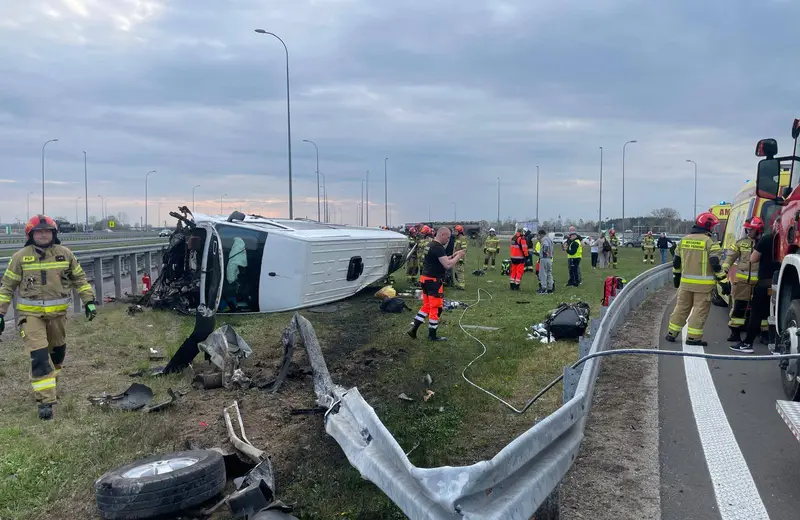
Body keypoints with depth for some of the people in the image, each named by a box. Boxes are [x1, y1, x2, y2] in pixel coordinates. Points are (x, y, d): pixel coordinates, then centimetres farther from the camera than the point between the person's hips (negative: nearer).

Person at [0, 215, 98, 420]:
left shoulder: (65, 254, 2)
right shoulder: (20, 257, -3)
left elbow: (79, 278, 11)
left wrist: (89, 300, 4)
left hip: (57, 312, 3)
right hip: (30, 313, -3)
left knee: (58, 351, 19)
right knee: (39, 355, -12)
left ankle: (50, 382, 46)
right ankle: (45, 401, -10)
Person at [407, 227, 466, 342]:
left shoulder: (431, 245, 13)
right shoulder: (438, 248, -19)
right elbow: (448, 265, -24)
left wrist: (453, 256, 11)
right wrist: (458, 257, -11)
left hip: (426, 279, 10)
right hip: (434, 281, -10)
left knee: (427, 306, 17)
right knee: (436, 308, 2)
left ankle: (413, 329, 13)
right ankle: (432, 335, 11)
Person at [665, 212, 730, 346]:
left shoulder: (684, 240, 8)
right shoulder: (709, 242, -10)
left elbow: (677, 261, 15)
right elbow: (716, 264, -13)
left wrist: (677, 276, 27)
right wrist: (724, 282, -8)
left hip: (686, 282, 6)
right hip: (703, 284, -5)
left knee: (682, 307, 14)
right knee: (700, 310, 2)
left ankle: (672, 333, 18)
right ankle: (693, 337, 2)